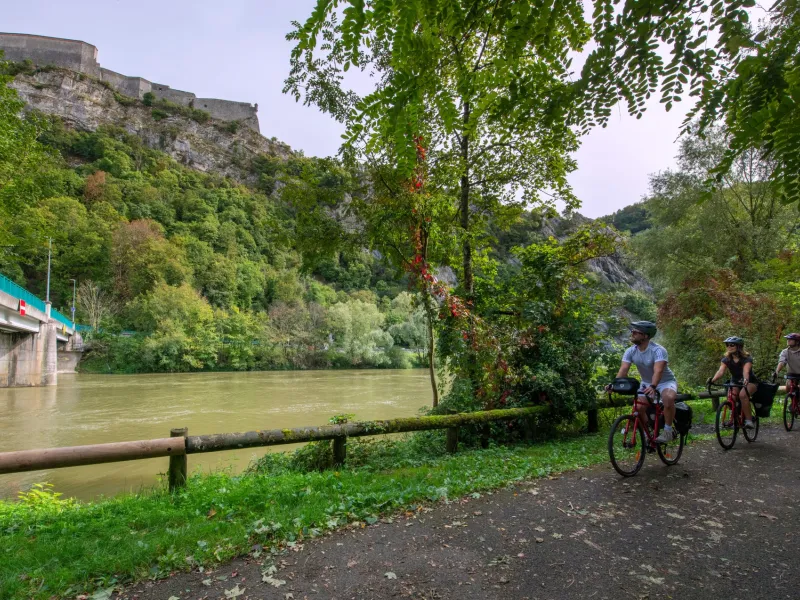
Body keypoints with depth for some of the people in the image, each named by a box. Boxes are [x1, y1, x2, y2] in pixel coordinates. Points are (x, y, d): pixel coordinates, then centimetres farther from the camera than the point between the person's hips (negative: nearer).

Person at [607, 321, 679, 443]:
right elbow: (623, 370, -23)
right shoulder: (630, 351, -14)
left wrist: (653, 387, -59)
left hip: (665, 381, -5)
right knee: (638, 408, -13)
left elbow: (658, 371, -42)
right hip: (646, 383, 5)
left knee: (668, 398, -35)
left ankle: (668, 430, -17)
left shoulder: (658, 350, -29)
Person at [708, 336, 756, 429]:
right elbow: (720, 371, -26)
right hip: (735, 382, 4)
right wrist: (713, 380, -46)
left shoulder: (747, 358, -20)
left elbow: (746, 371, -39)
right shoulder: (726, 359, -9)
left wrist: (746, 380, -61)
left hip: (750, 382, -4)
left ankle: (748, 420, -25)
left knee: (743, 395, -34)